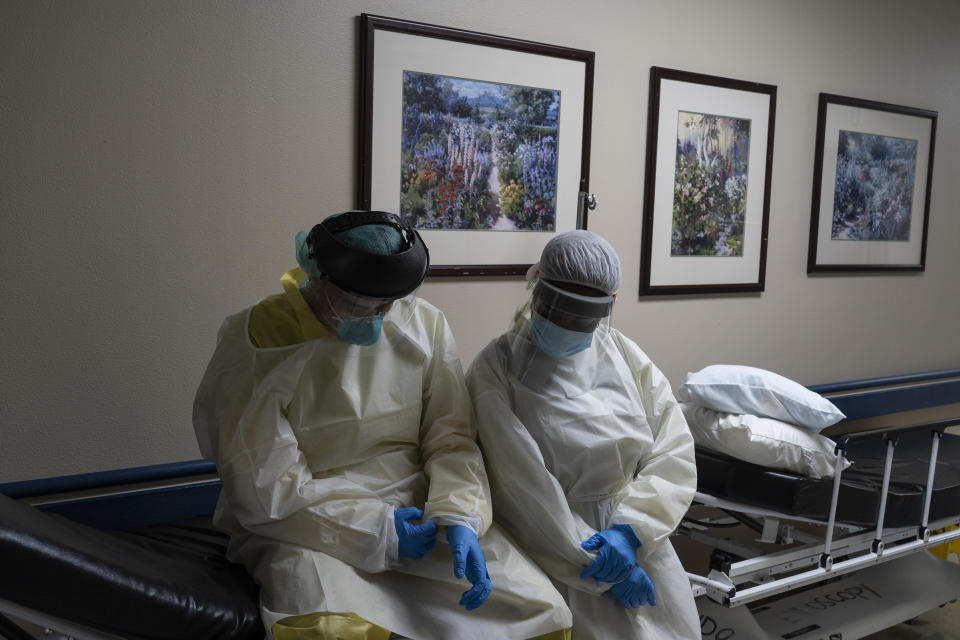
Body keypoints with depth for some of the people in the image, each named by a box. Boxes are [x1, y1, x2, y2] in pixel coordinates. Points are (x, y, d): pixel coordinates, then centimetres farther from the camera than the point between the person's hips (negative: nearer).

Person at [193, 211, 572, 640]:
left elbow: (450, 439, 3)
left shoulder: (424, 324, 1)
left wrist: (459, 517, -16)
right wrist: (376, 532, -15)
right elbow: (263, 487, -12)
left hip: (415, 515, 4)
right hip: (307, 532, -4)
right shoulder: (254, 342, -11)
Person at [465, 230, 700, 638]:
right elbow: (522, 488, -12)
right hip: (555, 555, -3)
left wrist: (631, 529, -13)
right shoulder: (495, 369, -7)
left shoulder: (626, 356, 5)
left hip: (635, 542, 4)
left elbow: (675, 454, 1)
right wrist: (602, 569, -12)